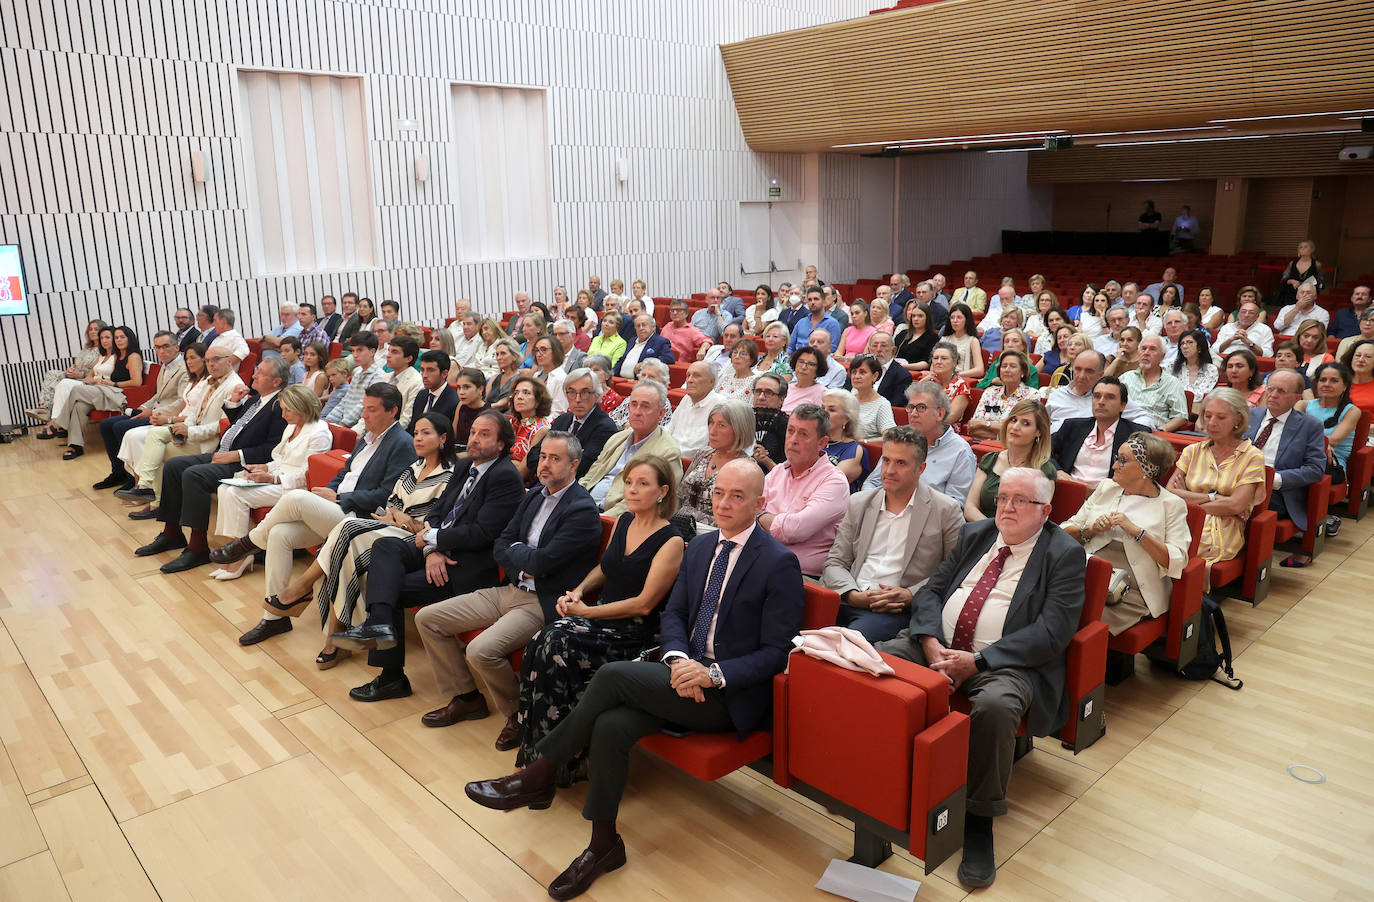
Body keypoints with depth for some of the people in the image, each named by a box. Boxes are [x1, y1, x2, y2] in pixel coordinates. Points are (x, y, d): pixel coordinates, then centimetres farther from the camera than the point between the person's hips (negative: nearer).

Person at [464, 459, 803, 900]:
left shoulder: (780, 564, -10)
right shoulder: (699, 548, 11)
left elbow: (775, 653, -11)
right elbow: (672, 613, 12)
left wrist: (713, 674, -22)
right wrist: (679, 660, -9)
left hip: (732, 693, -6)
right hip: (686, 671, 6)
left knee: (614, 673, -23)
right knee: (610, 725, -21)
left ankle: (542, 772, -6)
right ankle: (603, 844, -5)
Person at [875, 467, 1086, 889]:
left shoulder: (1065, 554, 0)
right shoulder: (975, 534, 17)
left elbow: (1052, 632, -11)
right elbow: (931, 589, 12)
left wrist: (977, 661, -19)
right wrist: (930, 642, -9)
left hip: (1005, 662, -5)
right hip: (937, 645, 5)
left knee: (995, 705, -37)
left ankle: (979, 819, -16)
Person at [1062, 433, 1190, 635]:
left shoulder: (1172, 505, 6)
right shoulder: (1105, 488, 19)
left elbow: (1177, 562, -6)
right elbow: (1067, 531, 16)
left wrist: (1136, 531, -14)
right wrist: (1090, 530, -5)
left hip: (1131, 593, -3)